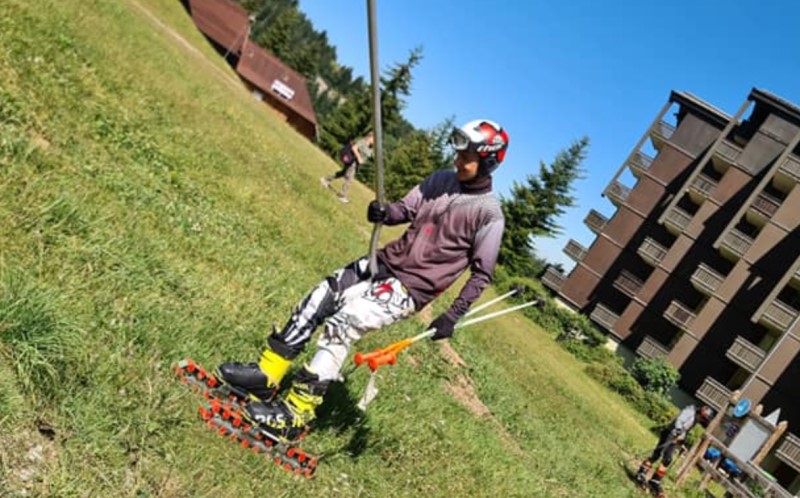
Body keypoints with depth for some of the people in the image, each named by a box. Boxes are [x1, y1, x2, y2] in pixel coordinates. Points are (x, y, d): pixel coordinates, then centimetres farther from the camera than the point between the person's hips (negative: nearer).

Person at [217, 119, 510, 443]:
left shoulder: (489, 213, -12)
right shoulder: (440, 180, 5)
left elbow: (482, 273, -8)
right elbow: (405, 210, 7)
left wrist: (453, 316, -12)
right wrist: (383, 212, -16)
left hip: (410, 289, -7)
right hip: (386, 261, 7)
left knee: (343, 324, -21)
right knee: (316, 302, -1)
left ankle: (295, 416, -13)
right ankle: (265, 375, 11)